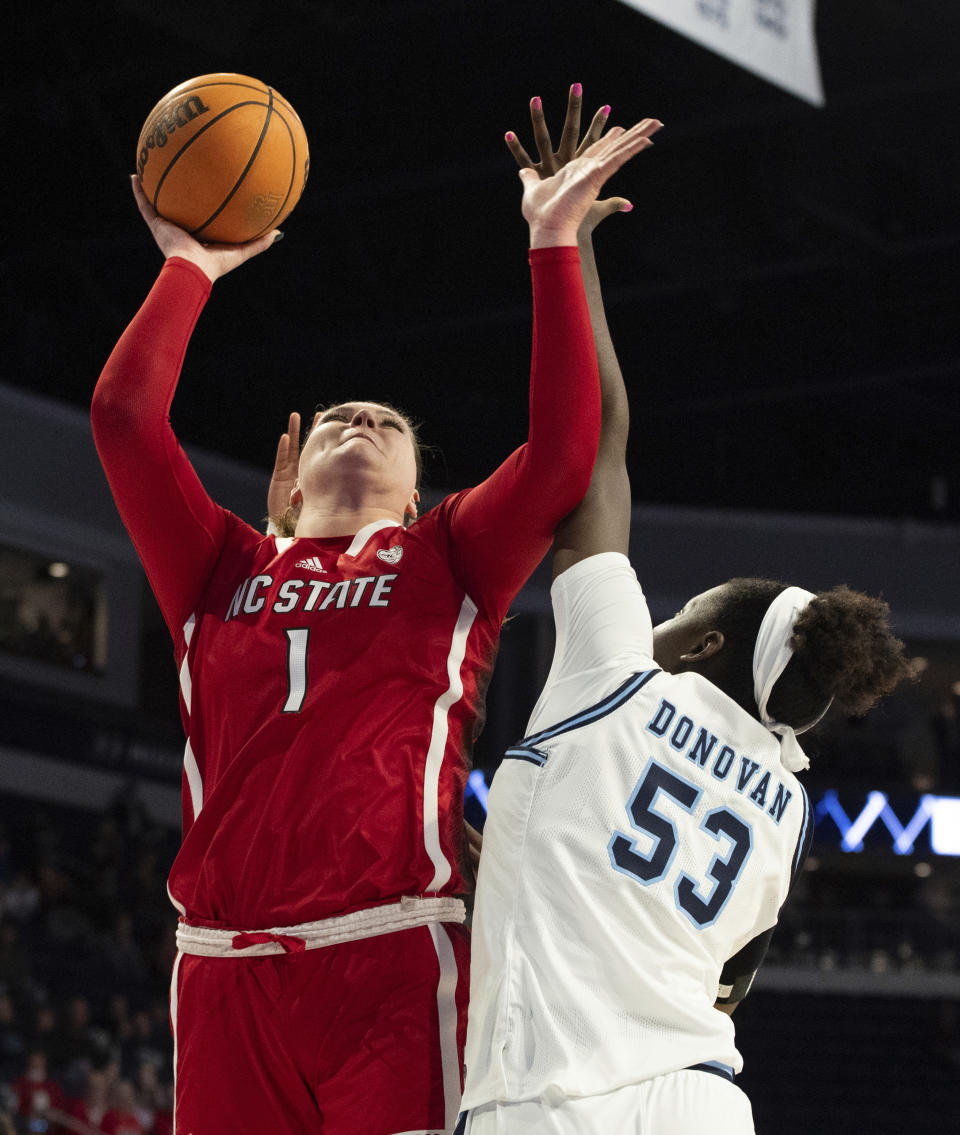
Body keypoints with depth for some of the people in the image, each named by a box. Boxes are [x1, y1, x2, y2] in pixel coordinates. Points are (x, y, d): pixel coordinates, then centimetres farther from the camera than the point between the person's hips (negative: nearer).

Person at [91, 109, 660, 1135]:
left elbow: (564, 452, 1)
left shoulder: (447, 559, 16)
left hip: (389, 959, -2)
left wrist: (554, 247, 2)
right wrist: (191, 268, 19)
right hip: (225, 965, 3)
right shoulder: (224, 570, 22)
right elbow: (124, 414, 12)